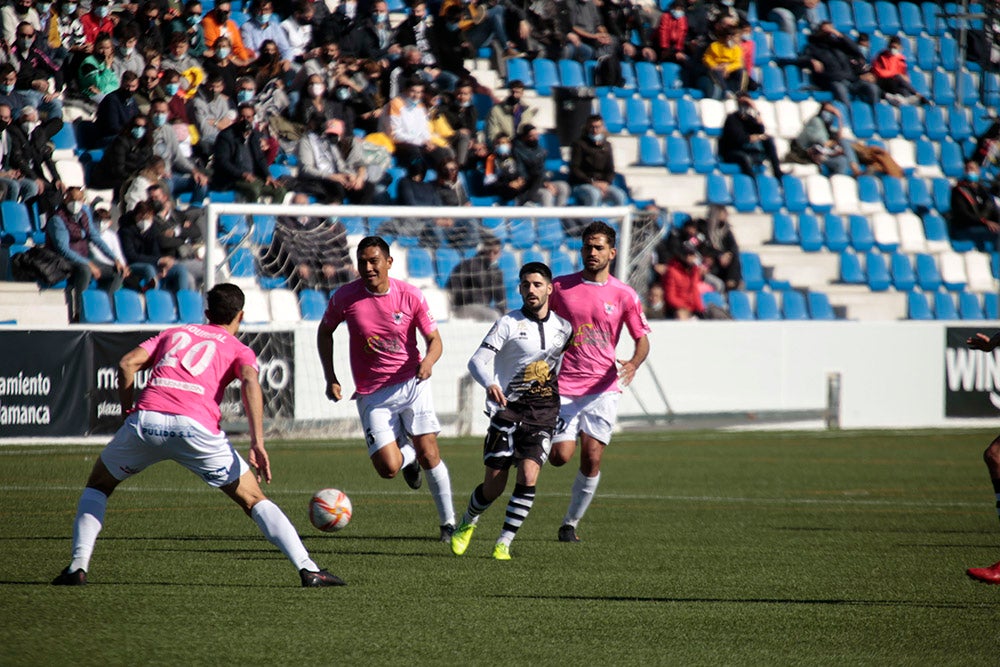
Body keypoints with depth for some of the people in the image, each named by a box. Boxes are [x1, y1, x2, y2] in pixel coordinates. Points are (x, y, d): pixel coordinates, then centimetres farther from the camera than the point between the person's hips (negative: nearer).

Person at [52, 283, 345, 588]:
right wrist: (257, 443, -9)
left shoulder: (174, 333, 30)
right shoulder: (239, 350, 21)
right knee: (253, 500, 10)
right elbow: (250, 381, -2)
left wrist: (128, 412, 23)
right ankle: (308, 569, -2)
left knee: (99, 483, 26)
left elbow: (127, 363, 15)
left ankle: (78, 566, 11)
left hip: (146, 420, 2)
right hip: (195, 426, -2)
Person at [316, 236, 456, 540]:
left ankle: (448, 522, 12)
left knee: (429, 455, -6)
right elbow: (325, 331, 11)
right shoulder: (345, 297, -7)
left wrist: (428, 361, -25)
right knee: (388, 468, -10)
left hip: (412, 383, 0)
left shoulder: (410, 295, -8)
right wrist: (330, 378, 3)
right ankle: (407, 455, 29)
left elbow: (434, 339, -1)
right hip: (372, 395, 0)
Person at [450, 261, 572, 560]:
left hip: (544, 415, 2)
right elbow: (477, 360, -14)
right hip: (508, 410, -2)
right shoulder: (509, 323, -5)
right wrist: (490, 384, -34)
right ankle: (467, 524, 29)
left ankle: (504, 543, -5)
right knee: (494, 485, -2)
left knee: (528, 476, -16)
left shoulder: (563, 327, 7)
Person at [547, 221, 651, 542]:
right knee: (561, 456, -10)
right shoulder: (560, 287, 2)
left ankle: (571, 523, 11)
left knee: (591, 460, -5)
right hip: (563, 386, 0)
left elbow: (642, 339, 5)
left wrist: (634, 363, -15)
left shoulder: (624, 295, 1)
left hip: (602, 387, 0)